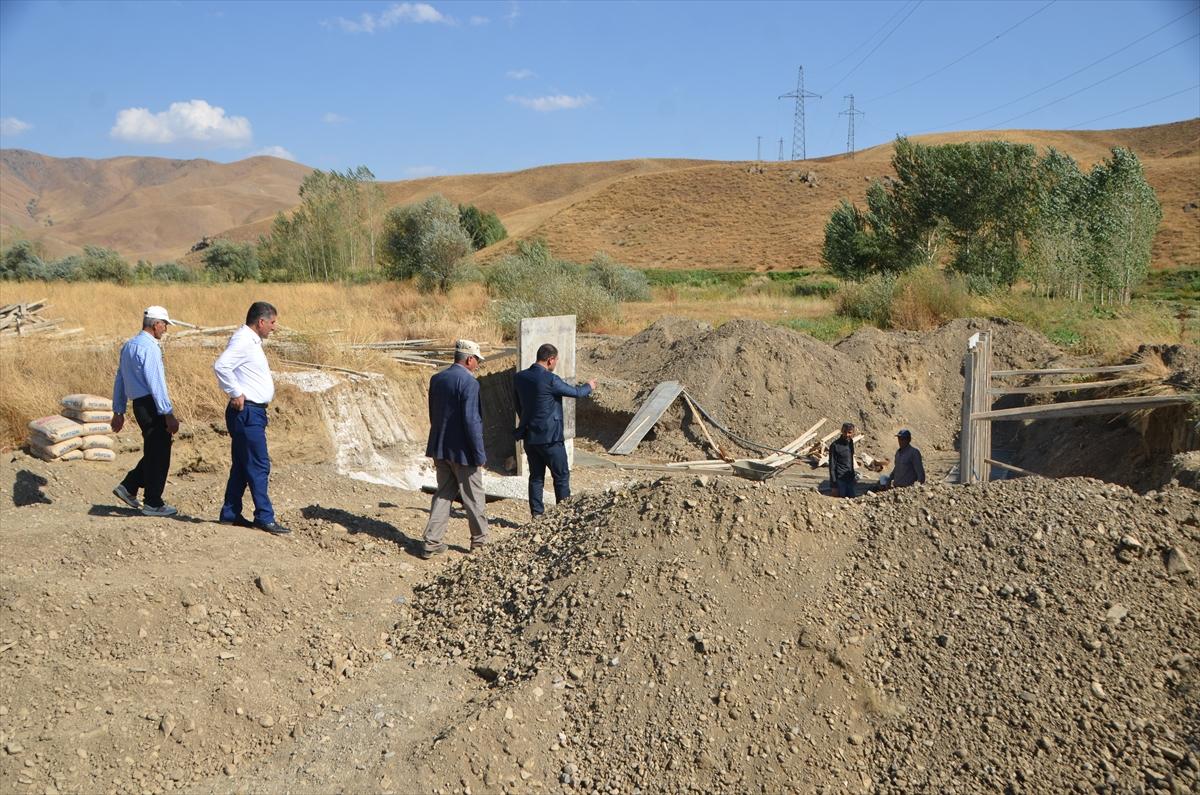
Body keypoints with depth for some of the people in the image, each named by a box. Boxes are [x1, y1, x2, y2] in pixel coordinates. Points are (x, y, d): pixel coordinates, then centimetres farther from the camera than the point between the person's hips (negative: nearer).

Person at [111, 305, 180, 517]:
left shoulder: (128, 345, 15)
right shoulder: (149, 348, -15)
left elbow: (120, 379, 19)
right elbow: (156, 384, -19)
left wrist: (118, 411, 23)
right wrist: (169, 414, -18)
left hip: (139, 404, 9)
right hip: (152, 405, -9)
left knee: (154, 452, 19)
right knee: (158, 454, -1)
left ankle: (128, 487, 17)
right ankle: (153, 503, 6)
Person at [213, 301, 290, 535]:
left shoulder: (251, 341, 17)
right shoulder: (242, 340, -14)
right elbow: (221, 366, -28)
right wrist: (236, 393, -22)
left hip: (253, 413, 10)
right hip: (246, 412, -10)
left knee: (242, 465, 14)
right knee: (259, 466, -8)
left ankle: (230, 514, 21)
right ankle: (265, 517, -5)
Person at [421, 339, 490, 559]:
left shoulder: (436, 379, 6)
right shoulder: (469, 383, -18)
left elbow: (433, 416, 13)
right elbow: (471, 421, -21)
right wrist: (479, 455, -14)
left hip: (440, 449, 7)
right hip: (463, 451, -7)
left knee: (443, 495, 14)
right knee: (473, 497, 9)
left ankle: (432, 543, 10)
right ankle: (479, 540, 23)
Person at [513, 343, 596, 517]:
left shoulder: (519, 378, 1)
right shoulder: (550, 380, -19)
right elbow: (575, 392, -7)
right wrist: (589, 386, 14)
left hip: (529, 437, 6)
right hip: (550, 437, -6)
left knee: (536, 477, 13)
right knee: (561, 476, 7)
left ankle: (537, 515, 15)